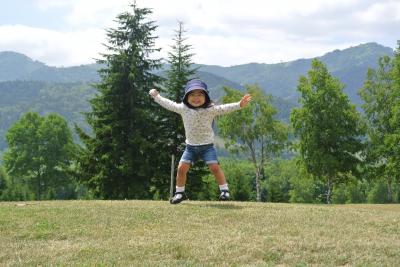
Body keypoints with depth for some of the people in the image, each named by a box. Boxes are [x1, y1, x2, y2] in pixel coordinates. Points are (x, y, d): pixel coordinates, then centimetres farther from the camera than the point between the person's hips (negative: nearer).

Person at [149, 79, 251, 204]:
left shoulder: (211, 109, -10)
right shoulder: (183, 108, -2)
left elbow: (224, 108, -18)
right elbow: (169, 104, 10)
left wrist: (239, 105, -31)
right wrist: (156, 96, 17)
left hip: (207, 145, -2)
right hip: (190, 146, 3)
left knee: (214, 167, -14)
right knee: (182, 168, -5)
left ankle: (224, 190, 1)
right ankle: (179, 192, 13)